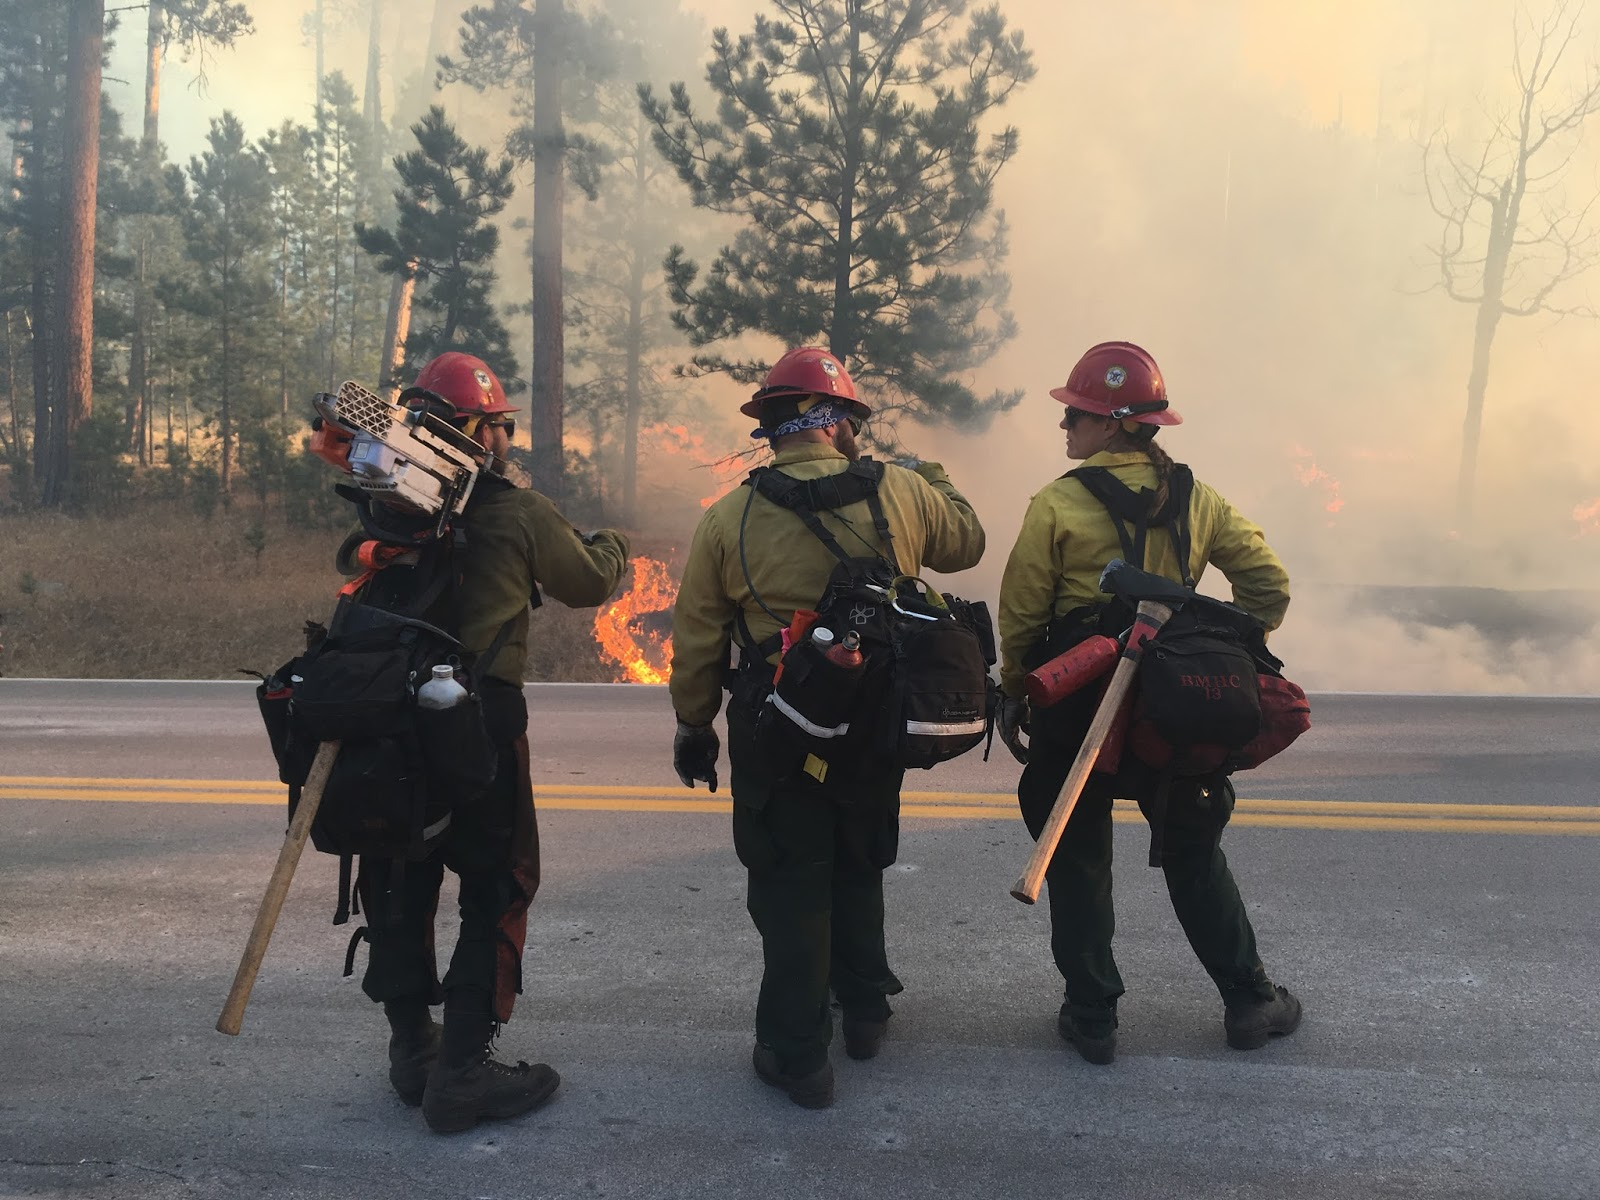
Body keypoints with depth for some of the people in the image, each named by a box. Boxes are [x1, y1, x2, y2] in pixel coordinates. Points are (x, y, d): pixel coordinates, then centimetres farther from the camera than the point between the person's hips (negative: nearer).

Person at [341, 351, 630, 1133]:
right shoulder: (518, 516, -9)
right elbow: (587, 582, 5)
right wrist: (613, 545, 26)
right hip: (480, 726, -5)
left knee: (398, 882, 17)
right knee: (496, 890, 7)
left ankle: (412, 1047, 32)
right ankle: (462, 1071, 9)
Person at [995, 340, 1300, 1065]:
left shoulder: (1056, 505, -11)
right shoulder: (1196, 499, 2)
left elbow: (1021, 615, -8)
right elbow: (1269, 587, 5)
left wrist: (1014, 694, 6)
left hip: (1076, 706, -3)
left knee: (1077, 858, 11)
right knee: (1194, 853, 19)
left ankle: (1092, 1016, 17)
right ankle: (1249, 1000, 26)